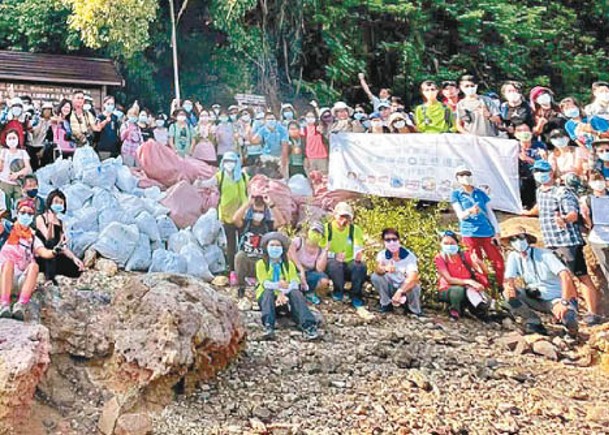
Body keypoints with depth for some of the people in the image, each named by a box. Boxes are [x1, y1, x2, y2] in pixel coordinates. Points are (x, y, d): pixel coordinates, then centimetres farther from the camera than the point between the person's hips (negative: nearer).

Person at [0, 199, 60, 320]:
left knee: (34, 265, -30)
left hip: (22, 279, 1)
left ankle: (21, 305, -47)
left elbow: (44, 253, -2)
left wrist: (54, 252, -23)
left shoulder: (33, 238, 17)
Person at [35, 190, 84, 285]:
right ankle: (49, 278, -32)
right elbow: (49, 239, -19)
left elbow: (63, 247, 7)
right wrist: (51, 223, -35)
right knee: (51, 244, -36)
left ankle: (52, 271, 4)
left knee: (77, 270, -18)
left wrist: (74, 258, -10)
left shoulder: (60, 222, 13)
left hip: (55, 258, 4)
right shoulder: (40, 219, -3)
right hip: (40, 258, -4)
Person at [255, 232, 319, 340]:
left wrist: (283, 293, -26)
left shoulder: (289, 264, 13)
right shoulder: (261, 263, 6)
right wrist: (278, 285, -34)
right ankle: (268, 326, -55)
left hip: (285, 296, 1)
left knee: (296, 292, -30)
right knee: (268, 292, -35)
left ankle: (308, 325, -47)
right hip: (266, 296, -1)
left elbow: (295, 283, -5)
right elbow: (265, 283, -12)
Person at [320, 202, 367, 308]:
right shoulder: (326, 228, -4)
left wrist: (358, 255, -32)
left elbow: (358, 248, -7)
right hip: (331, 263, -2)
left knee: (361, 266, -30)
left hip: (349, 263, 2)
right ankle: (338, 292, -8)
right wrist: (334, 255, -28)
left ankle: (356, 296, -11)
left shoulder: (355, 229, 3)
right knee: (335, 264, -36)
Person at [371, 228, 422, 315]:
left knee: (414, 286, -36)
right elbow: (378, 269, -31)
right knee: (375, 277, -22)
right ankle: (386, 304, -3)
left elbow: (412, 278, -35)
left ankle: (414, 310, -5)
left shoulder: (409, 256, -20)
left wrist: (399, 292, -52)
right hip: (391, 288, 3)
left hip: (406, 288, -2)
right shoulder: (382, 255, -11)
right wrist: (385, 268, -57)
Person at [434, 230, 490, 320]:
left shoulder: (464, 255, -3)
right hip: (447, 290, -2)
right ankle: (454, 312, -13)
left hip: (468, 290, 2)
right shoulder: (439, 258, -10)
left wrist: (478, 262, -30)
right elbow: (448, 279, -20)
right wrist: (468, 281, -34)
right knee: (458, 290, -37)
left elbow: (485, 273, -7)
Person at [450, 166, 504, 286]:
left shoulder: (480, 193, 11)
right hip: (469, 233, -2)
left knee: (499, 262, -4)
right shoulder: (456, 194, 4)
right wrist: (470, 211, -28)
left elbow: (490, 213, 10)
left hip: (487, 232, 2)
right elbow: (460, 215, -5)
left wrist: (497, 232, 1)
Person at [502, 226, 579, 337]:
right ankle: (534, 323, -6)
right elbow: (509, 279, -9)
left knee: (569, 322, -33)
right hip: (536, 298, 4)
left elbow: (565, 276, -25)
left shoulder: (545, 254, -15)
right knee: (509, 293, -20)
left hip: (555, 298, -4)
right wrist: (508, 286, -36)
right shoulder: (513, 257, -1)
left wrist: (564, 302, -37)